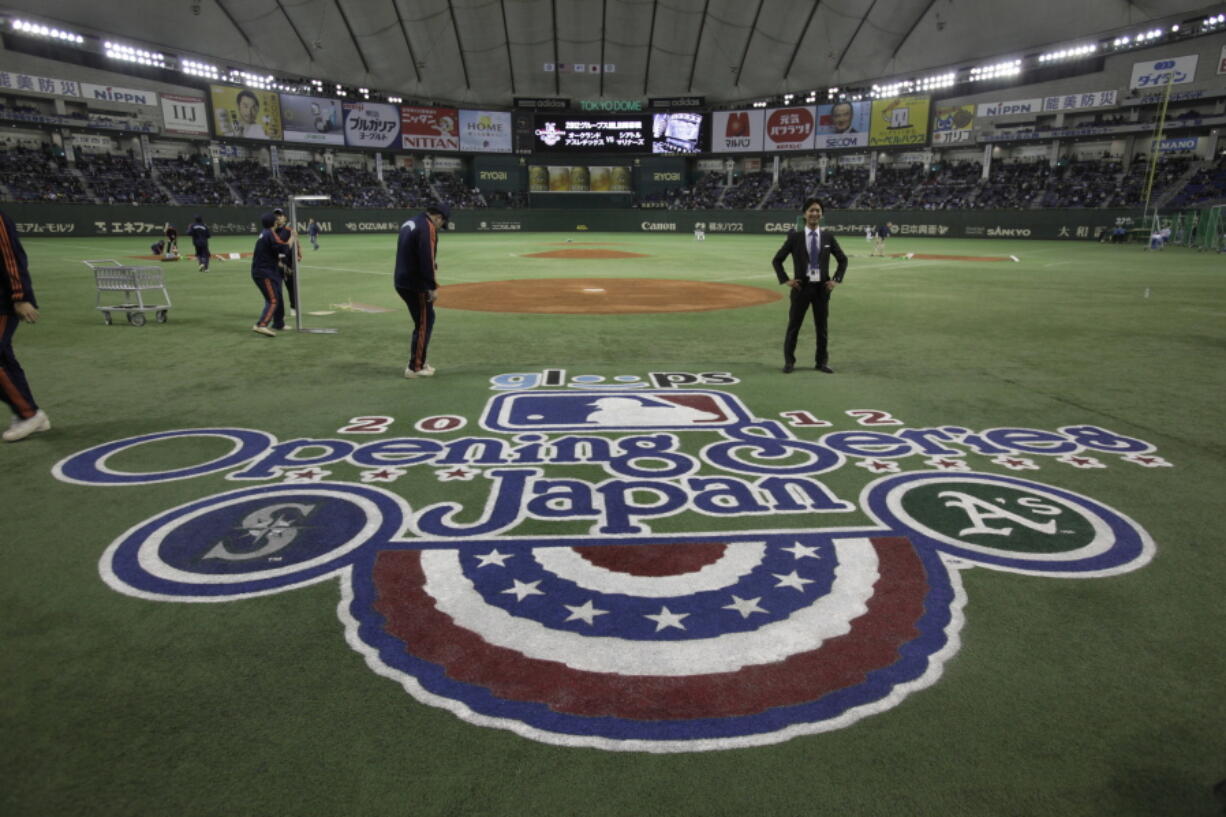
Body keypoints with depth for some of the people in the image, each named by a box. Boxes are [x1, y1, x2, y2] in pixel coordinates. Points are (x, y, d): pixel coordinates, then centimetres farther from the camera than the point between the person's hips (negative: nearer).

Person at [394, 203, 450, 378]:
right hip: (416, 284, -9)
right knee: (424, 324, -1)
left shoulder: (409, 223, 17)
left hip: (402, 282, 9)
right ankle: (415, 368, 3)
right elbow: (427, 259, -21)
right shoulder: (428, 227, -13)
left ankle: (419, 362, 24)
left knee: (427, 319, 19)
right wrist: (434, 287, -20)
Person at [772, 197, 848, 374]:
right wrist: (785, 280, -6)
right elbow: (776, 260, 2)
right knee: (794, 326, 3)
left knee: (822, 327, 9)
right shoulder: (795, 237, -2)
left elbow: (843, 260, 13)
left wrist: (836, 280, 2)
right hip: (801, 287, -2)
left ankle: (822, 362, 20)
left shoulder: (828, 236, 4)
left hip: (822, 287, 2)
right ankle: (789, 361, 14)